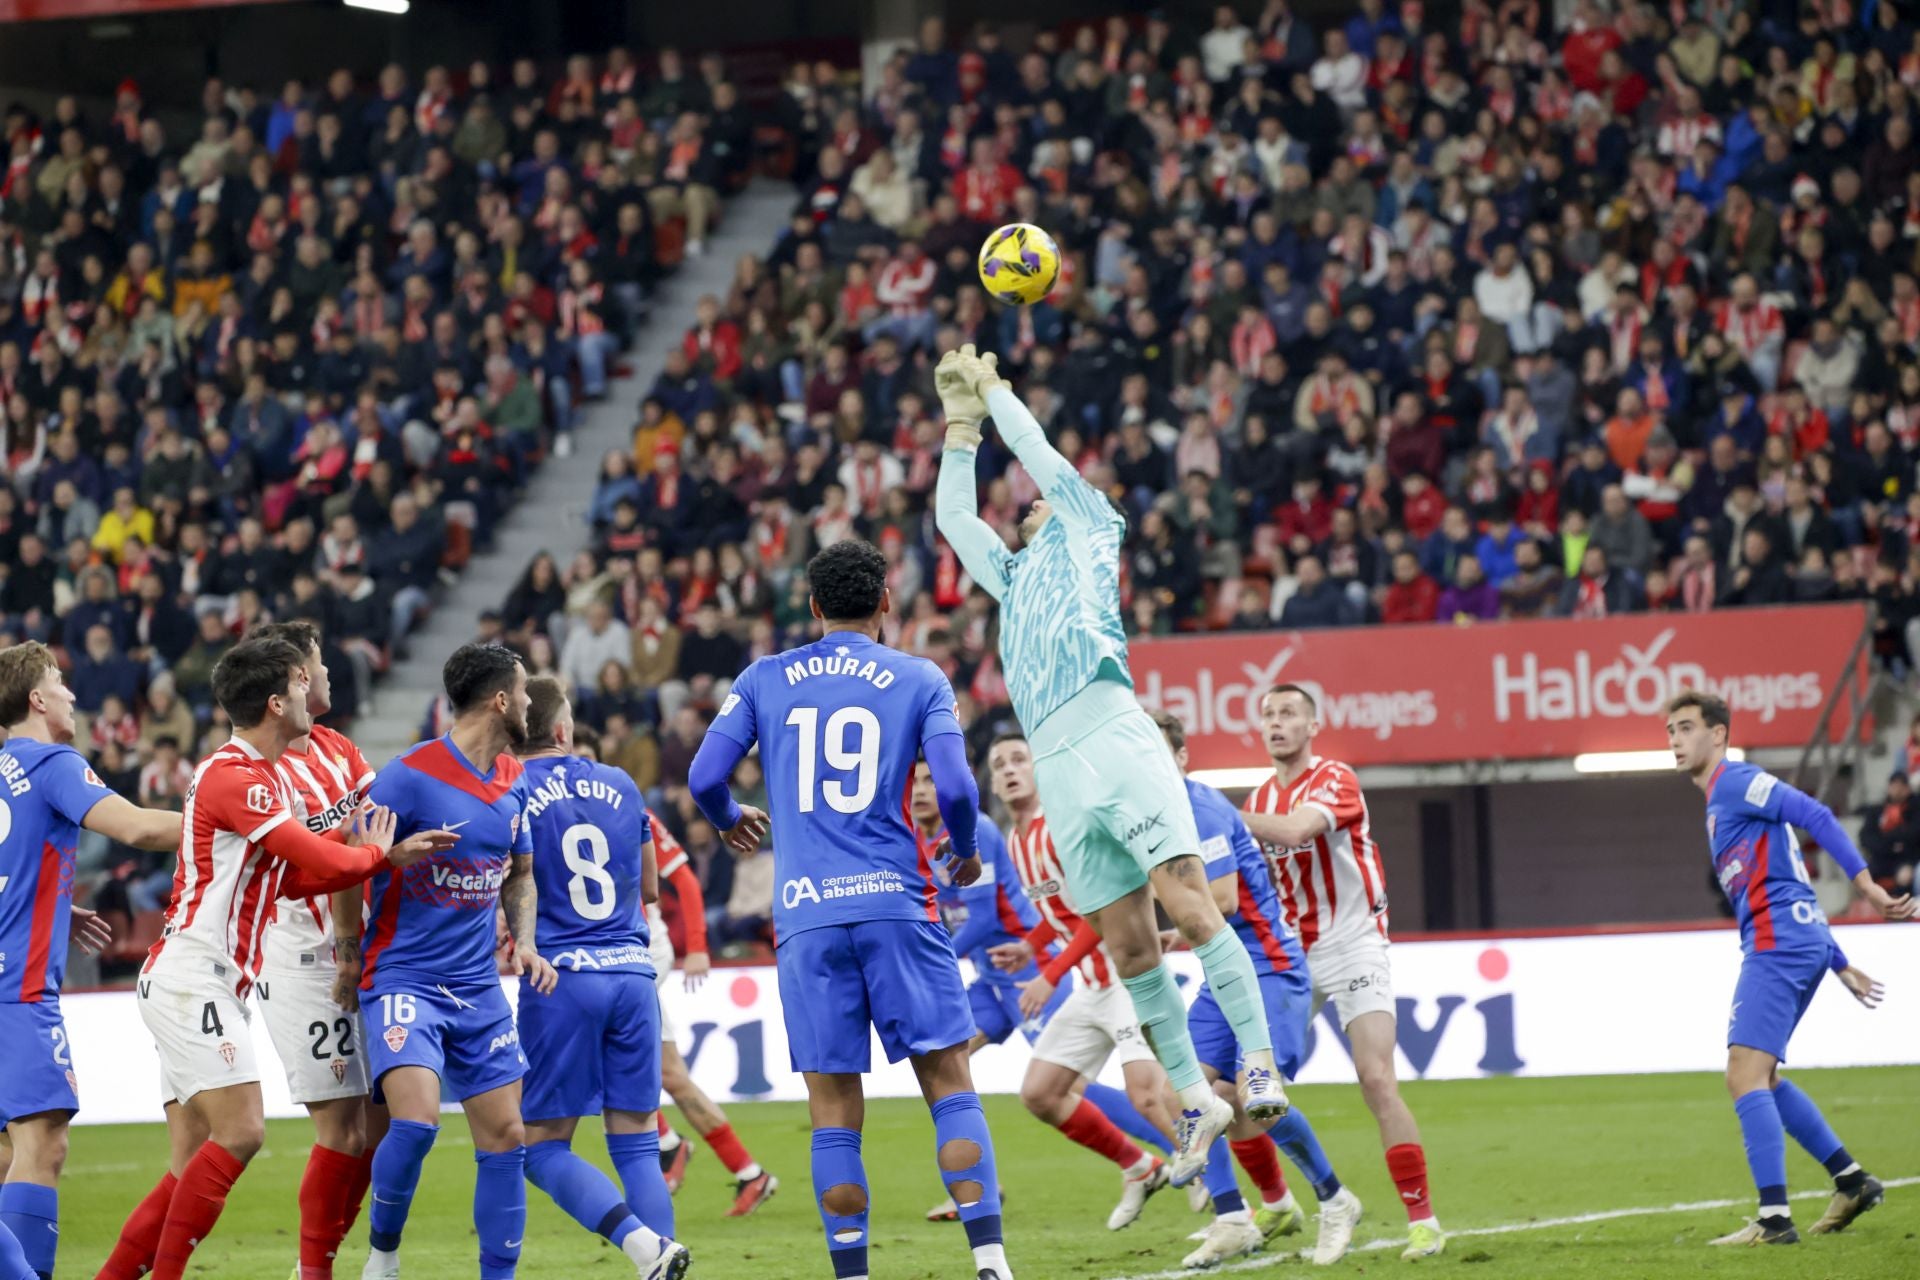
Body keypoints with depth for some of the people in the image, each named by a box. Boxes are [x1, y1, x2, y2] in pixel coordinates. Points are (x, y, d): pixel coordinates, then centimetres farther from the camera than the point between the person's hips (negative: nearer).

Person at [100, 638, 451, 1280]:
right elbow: (323, 860, -20)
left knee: (195, 1167, 5)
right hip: (192, 980, -10)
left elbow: (294, 877, 18)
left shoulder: (263, 777, 18)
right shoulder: (232, 777, -15)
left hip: (212, 987, 10)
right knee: (240, 1133, -17)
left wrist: (381, 856, 7)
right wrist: (377, 854, 1)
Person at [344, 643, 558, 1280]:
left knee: (505, 1138, 2)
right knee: (416, 1119, -24)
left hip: (479, 987, 7)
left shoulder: (512, 781, 8)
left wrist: (524, 941, 7)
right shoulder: (410, 776, -15)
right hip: (404, 980, -7)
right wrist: (350, 949, -4)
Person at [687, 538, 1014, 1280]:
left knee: (834, 1111, 4)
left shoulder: (764, 680, 9)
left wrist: (729, 821, 27)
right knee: (949, 1083, 3)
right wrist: (965, 853, 15)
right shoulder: (919, 680, 5)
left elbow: (703, 779, 5)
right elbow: (954, 788, -5)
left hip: (805, 914, 1)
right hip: (895, 905, -1)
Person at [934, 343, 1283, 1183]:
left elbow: (1040, 456, 17)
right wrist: (961, 421, 32)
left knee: (1188, 904, -18)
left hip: (1113, 734, -5)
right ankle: (1193, 1099, 3)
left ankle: (1260, 1065, -16)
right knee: (1128, 947, -1)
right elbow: (954, 519, 36)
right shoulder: (1013, 574, 34)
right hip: (1056, 767, 5)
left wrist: (991, 389, 29)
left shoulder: (1089, 528, 20)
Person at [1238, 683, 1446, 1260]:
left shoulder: (1335, 780, -11)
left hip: (1352, 946, -7)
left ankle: (1422, 1218, -14)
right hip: (1292, 954, 7)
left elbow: (1296, 829, -30)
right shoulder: (1262, 797, 12)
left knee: (1377, 1081, -17)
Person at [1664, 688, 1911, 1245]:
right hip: (1799, 944, 10)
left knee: (1745, 1076, -14)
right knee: (1759, 1078, 16)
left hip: (1779, 943, -10)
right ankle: (1852, 1181, 19)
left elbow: (1816, 817, -17)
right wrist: (1841, 966, 26)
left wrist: (1866, 884, -24)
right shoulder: (1721, 802, 25)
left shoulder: (1736, 782, -4)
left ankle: (1774, 1218, -19)